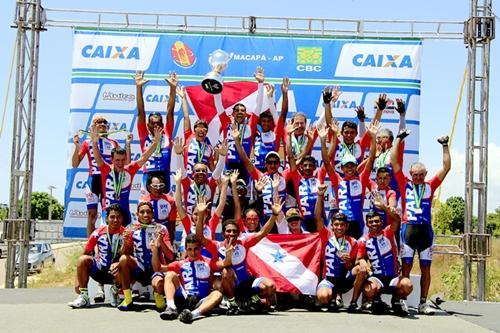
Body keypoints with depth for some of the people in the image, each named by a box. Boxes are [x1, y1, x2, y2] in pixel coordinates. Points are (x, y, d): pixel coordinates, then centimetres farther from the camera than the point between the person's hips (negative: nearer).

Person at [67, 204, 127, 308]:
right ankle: (83, 297, -14)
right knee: (83, 259, -23)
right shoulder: (98, 232, -7)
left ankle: (115, 291, 5)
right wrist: (77, 279, -9)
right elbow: (85, 253, -4)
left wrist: (118, 264, -41)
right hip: (99, 270, 2)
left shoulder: (125, 234, -11)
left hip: (114, 272, -2)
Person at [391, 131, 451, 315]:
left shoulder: (430, 186, 12)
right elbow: (394, 161, 6)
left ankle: (423, 303, 11)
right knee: (406, 266, -1)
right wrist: (399, 139, 6)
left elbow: (446, 167, 13)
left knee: (426, 268, 5)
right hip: (408, 228, -2)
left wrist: (445, 146, 11)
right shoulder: (404, 184, 8)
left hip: (426, 229, 2)